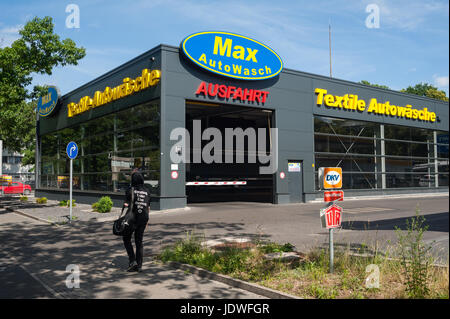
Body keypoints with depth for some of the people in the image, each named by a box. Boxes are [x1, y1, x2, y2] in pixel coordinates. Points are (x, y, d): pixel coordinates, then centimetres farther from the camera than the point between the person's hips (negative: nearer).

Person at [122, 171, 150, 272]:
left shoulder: (130, 190, -7)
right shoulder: (146, 191, 8)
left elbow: (127, 205, -13)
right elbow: (148, 207, 11)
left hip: (133, 217, -4)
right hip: (144, 217, 4)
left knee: (126, 239, 14)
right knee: (139, 241, 11)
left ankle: (132, 260, 2)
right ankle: (139, 266, 11)